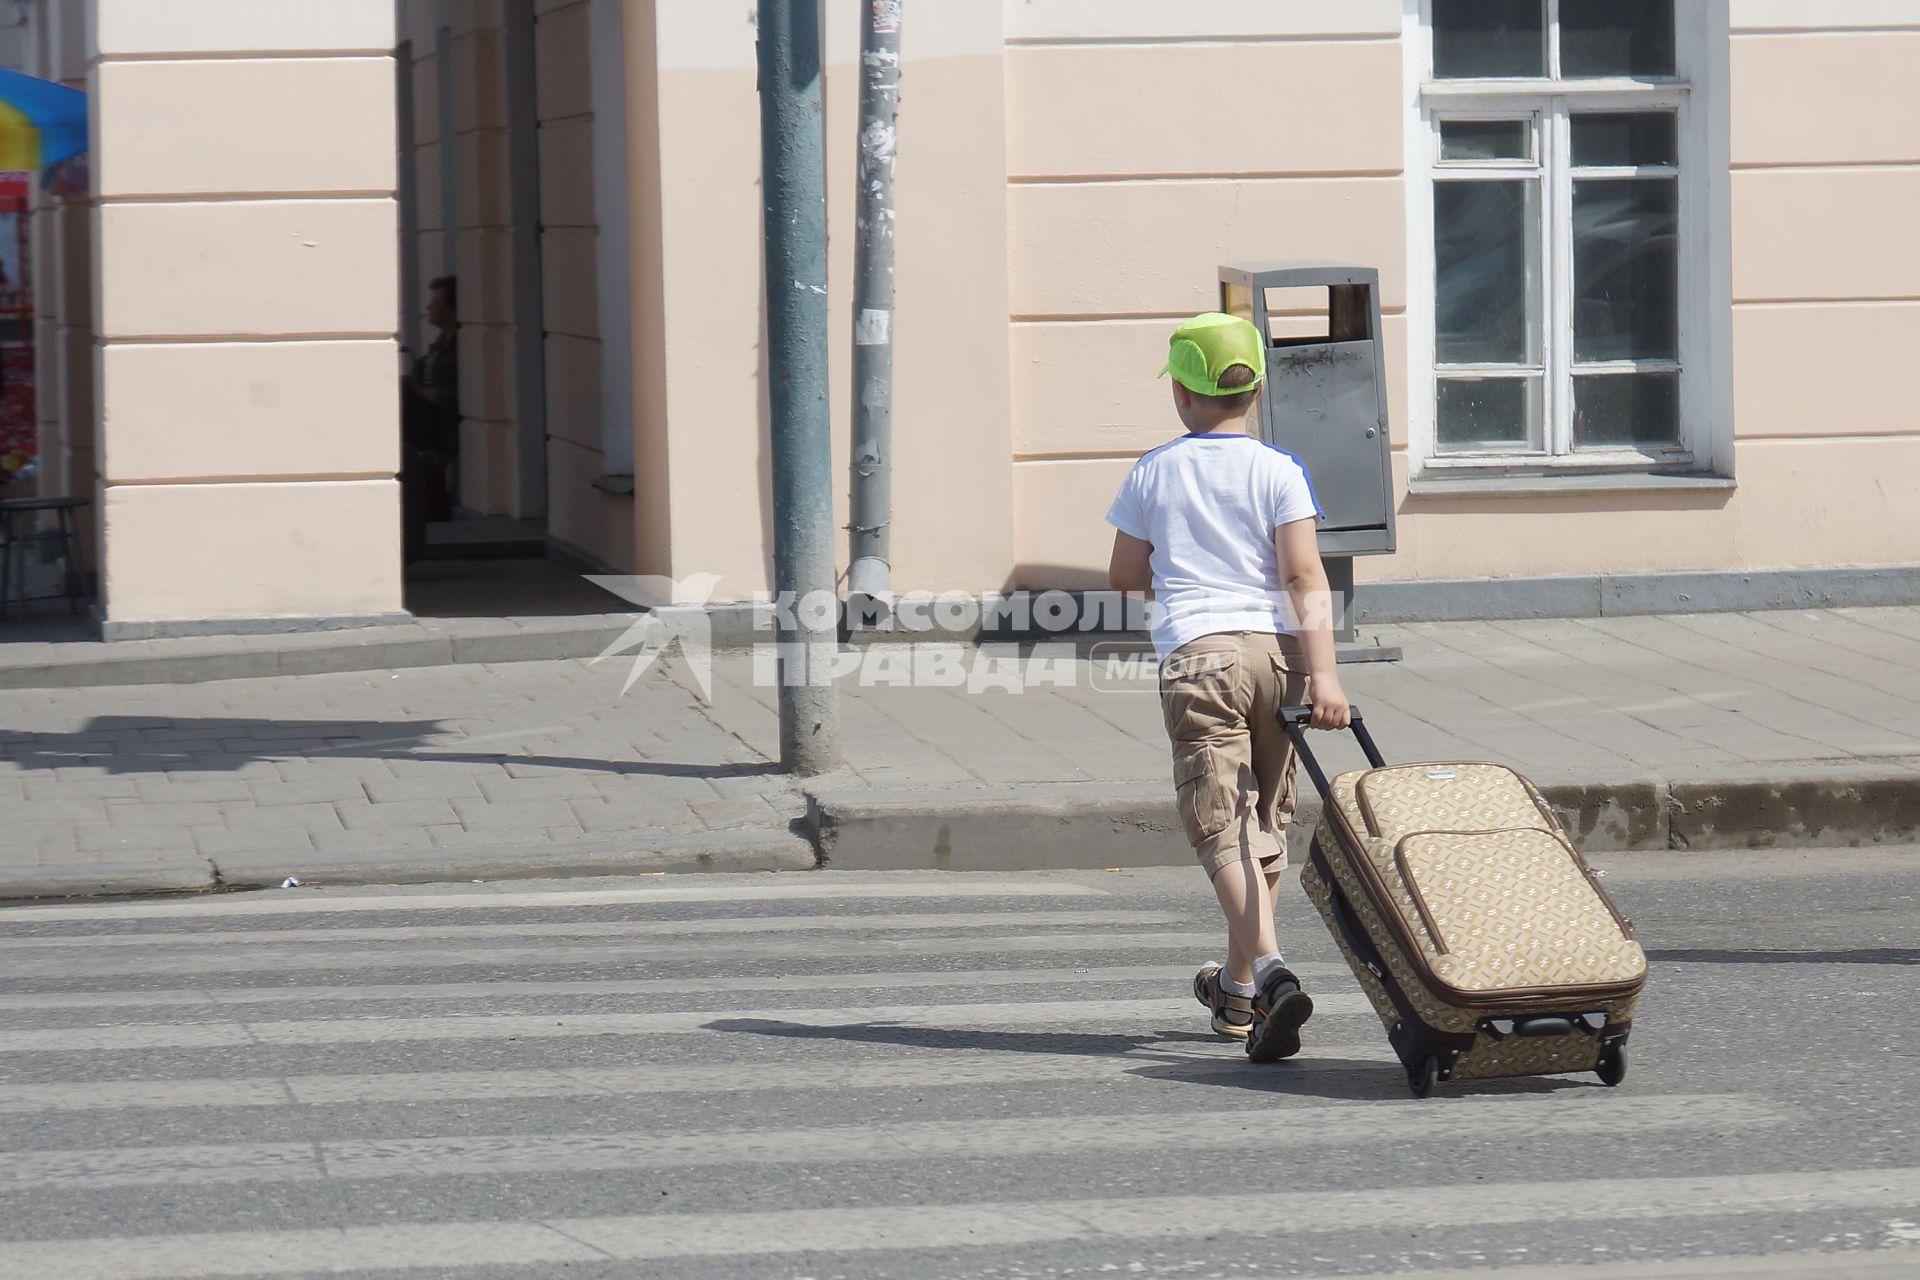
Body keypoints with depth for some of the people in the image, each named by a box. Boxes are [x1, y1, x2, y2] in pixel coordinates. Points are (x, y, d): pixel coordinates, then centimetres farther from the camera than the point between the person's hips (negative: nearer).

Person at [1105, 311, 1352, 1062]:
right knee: (1264, 821, 16)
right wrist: (1322, 674, -10)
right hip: (1275, 649, 2)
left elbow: (1125, 576, 14)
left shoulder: (1154, 474, 7)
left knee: (1222, 826, -9)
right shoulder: (1278, 472, 4)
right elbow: (1305, 578, -5)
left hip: (1196, 656, -2)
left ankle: (1267, 969, -31)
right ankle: (1238, 986, 28)